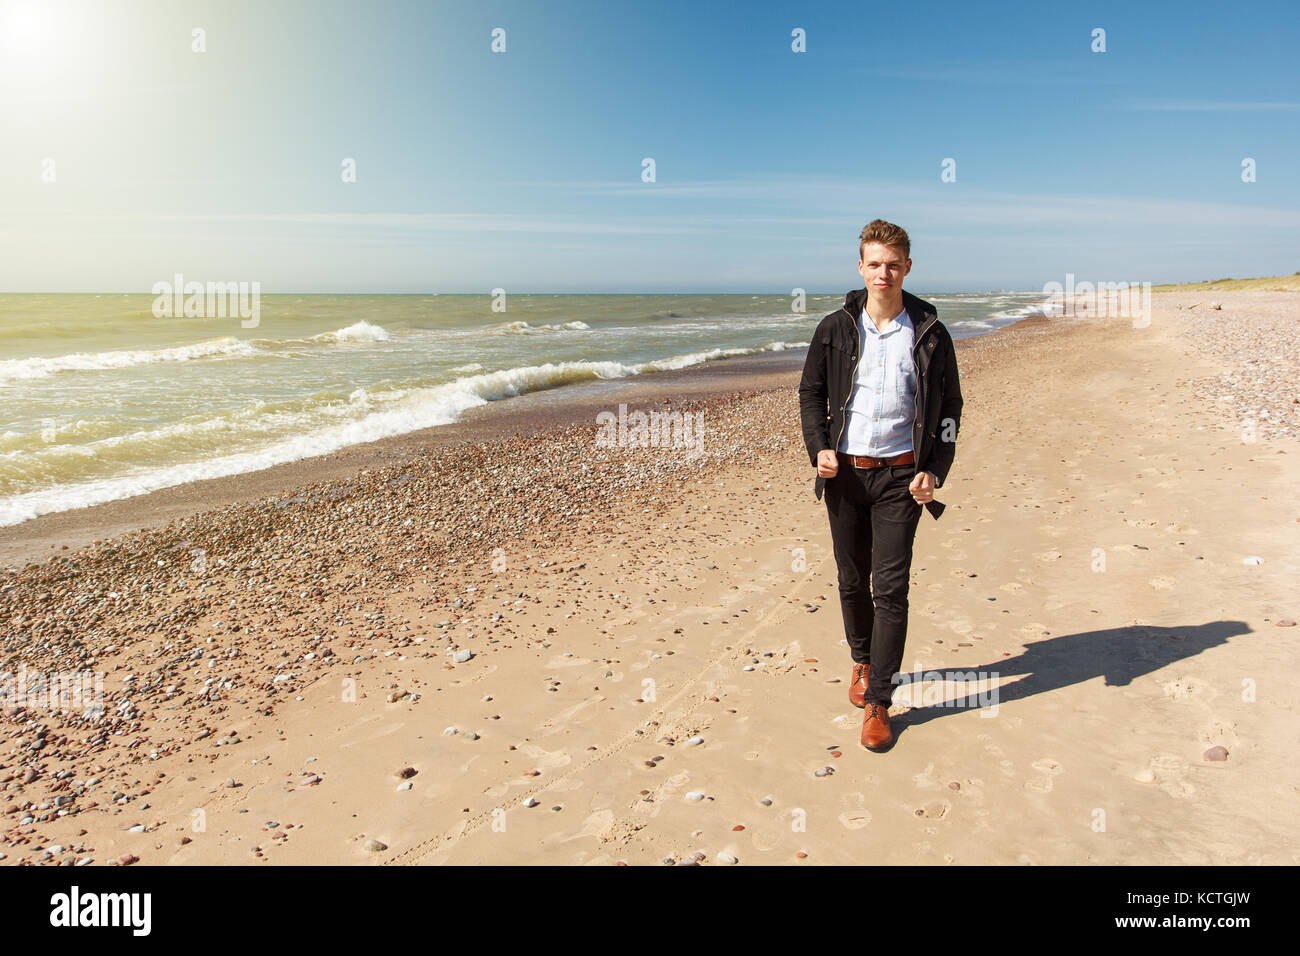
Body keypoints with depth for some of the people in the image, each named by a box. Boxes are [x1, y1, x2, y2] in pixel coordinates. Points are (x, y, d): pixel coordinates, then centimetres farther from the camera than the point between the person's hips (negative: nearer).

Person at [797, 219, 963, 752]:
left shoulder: (929, 335, 0)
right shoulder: (836, 329, 3)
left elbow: (949, 408, 5)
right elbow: (810, 393, 10)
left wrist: (935, 471, -7)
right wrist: (819, 448, -6)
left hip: (900, 475, -2)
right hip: (845, 473, 2)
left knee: (890, 588, -5)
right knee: (852, 581, 12)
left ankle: (878, 702, 4)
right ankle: (862, 662, 37)